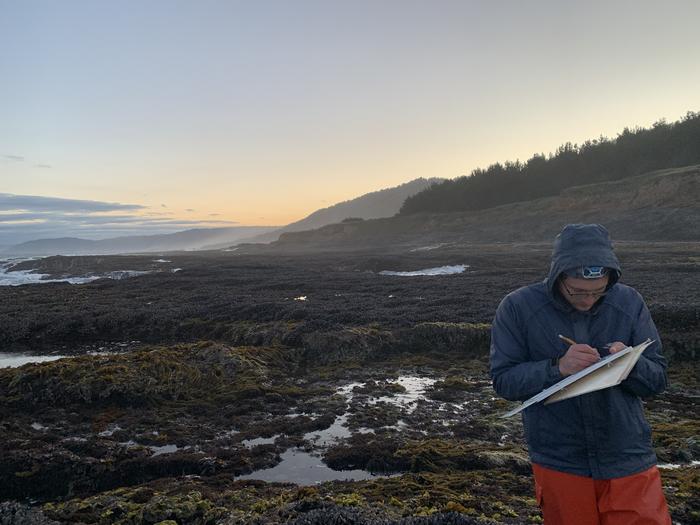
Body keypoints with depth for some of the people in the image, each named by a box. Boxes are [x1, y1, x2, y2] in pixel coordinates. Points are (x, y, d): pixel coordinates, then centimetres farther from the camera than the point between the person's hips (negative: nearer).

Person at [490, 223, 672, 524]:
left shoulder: (630, 303, -4)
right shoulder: (517, 308, -11)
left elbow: (657, 381, -1)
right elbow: (503, 381, -12)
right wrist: (557, 367, -28)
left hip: (628, 460, 2)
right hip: (559, 462, -1)